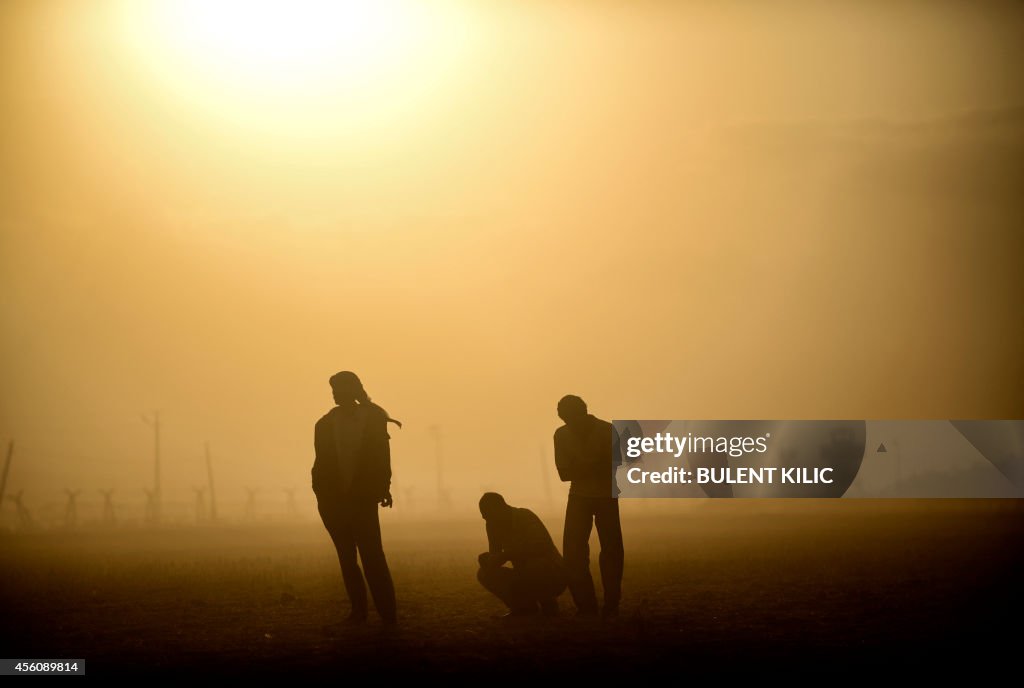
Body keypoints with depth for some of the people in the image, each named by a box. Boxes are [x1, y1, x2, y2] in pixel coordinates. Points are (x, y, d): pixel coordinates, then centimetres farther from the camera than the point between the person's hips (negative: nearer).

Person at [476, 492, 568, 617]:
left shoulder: (524, 517, -17)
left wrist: (505, 555, -35)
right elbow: (495, 554, 8)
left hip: (553, 576, -7)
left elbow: (540, 547, -32)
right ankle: (524, 607, -1)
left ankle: (547, 601, -9)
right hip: (526, 578, 7)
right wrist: (486, 559, -17)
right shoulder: (494, 525, 4)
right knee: (484, 574, -5)